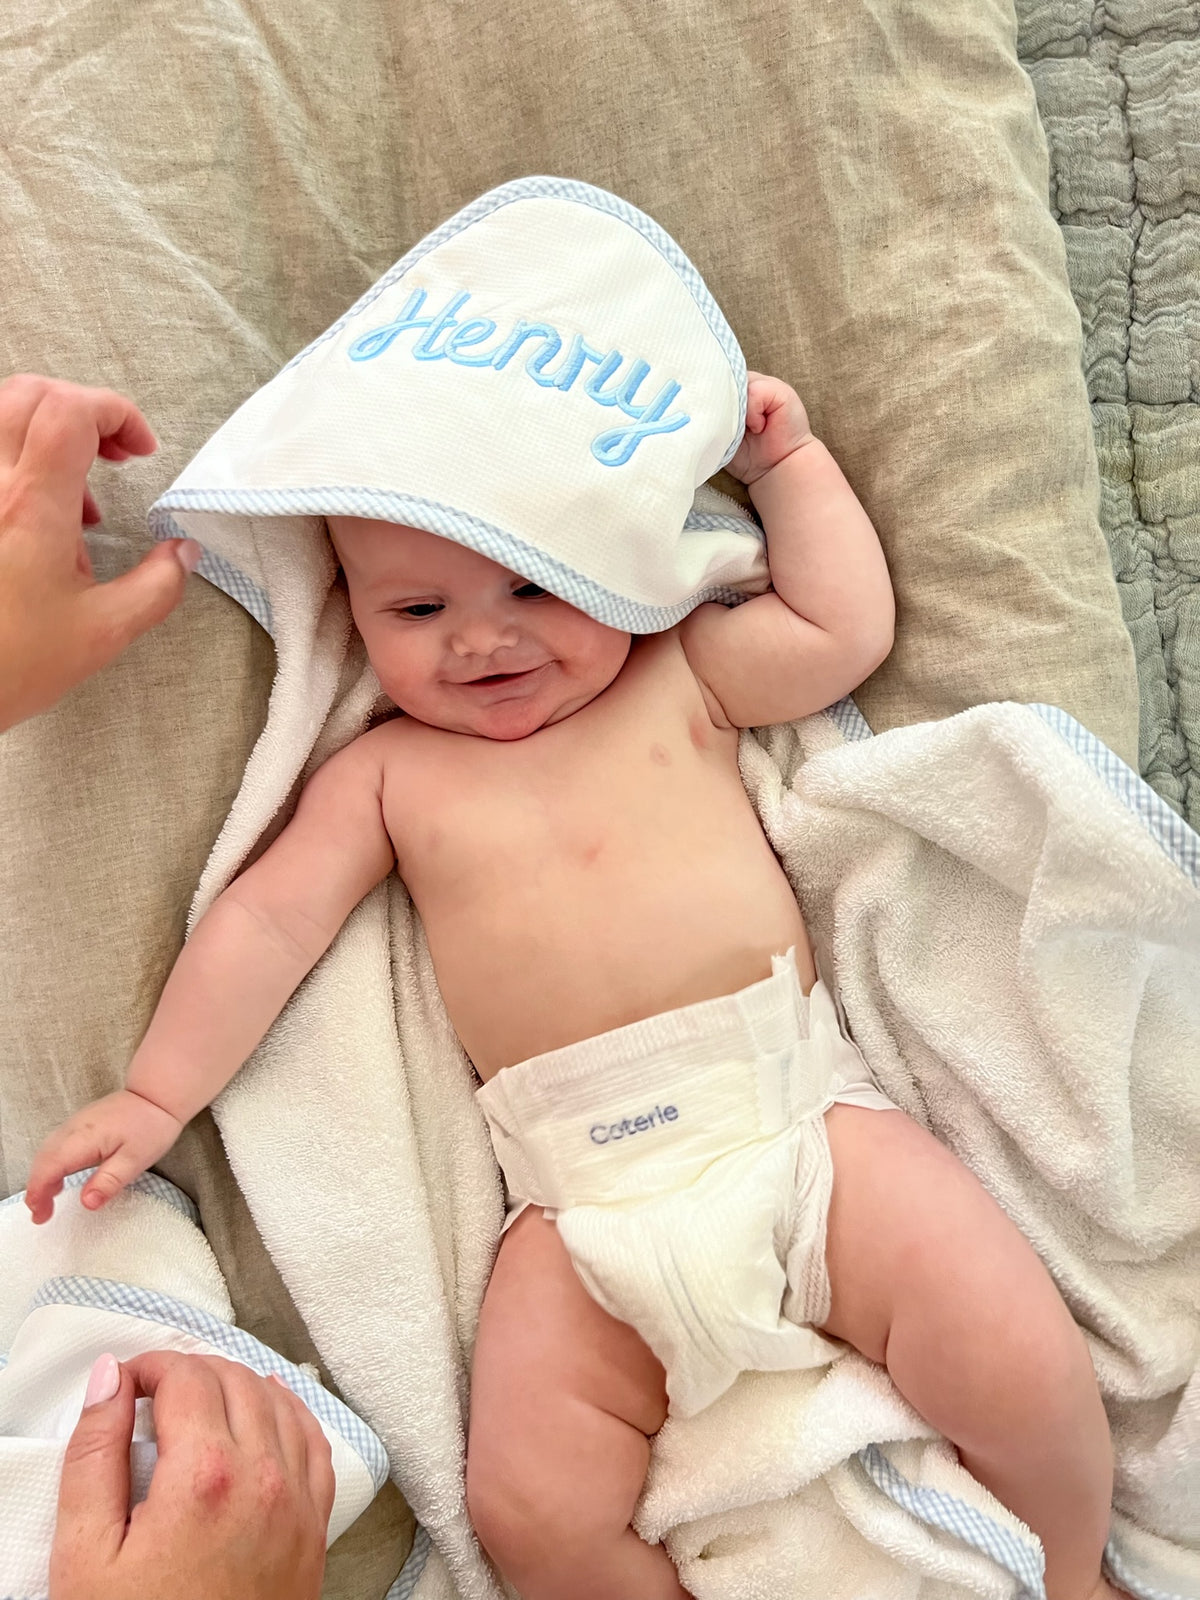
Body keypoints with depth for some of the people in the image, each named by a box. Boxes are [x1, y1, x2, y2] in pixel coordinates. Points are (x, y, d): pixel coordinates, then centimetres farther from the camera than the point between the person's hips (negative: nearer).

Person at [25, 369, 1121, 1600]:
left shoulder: (680, 676, 12)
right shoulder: (385, 776, 12)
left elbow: (846, 632, 9)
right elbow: (269, 922, 10)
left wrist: (787, 458, 15)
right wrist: (156, 1095, 5)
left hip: (797, 1113, 0)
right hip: (586, 1201, 1)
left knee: (1019, 1370, -14)